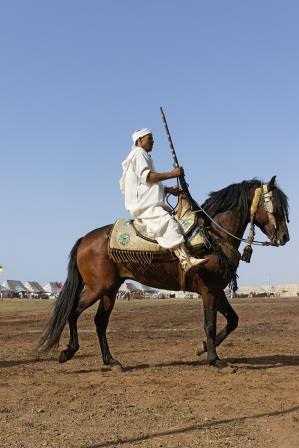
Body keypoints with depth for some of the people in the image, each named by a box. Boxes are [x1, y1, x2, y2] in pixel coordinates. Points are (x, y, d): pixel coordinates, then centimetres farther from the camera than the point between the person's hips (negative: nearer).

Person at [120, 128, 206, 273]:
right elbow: (146, 176, -15)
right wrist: (171, 174, -14)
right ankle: (186, 261, -46)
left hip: (150, 204, 11)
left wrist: (168, 190, 17)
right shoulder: (139, 154, 0)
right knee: (169, 223, -30)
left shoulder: (143, 155, 32)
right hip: (144, 205, -11)